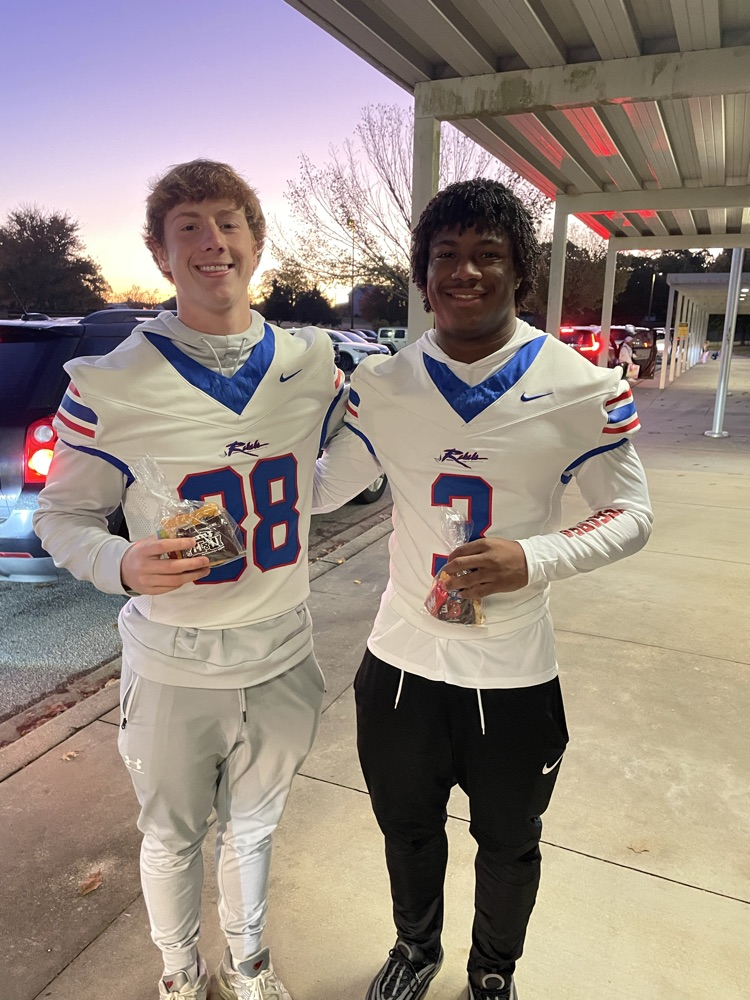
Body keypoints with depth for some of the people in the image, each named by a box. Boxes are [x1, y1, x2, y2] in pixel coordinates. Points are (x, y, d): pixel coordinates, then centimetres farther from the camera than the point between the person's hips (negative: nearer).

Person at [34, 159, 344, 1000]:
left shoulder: (312, 365, -4)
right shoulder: (111, 386, -14)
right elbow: (60, 513, -7)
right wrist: (124, 566, -25)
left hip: (282, 657, 3)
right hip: (174, 669, -2)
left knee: (252, 828, 26)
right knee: (173, 837, 22)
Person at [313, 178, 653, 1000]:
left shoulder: (581, 389, -12)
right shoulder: (381, 386, -6)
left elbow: (631, 515, -6)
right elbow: (320, 490, 4)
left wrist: (534, 557, -23)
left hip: (514, 676, -1)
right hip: (399, 663, 2)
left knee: (508, 847, 24)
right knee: (408, 830, 26)